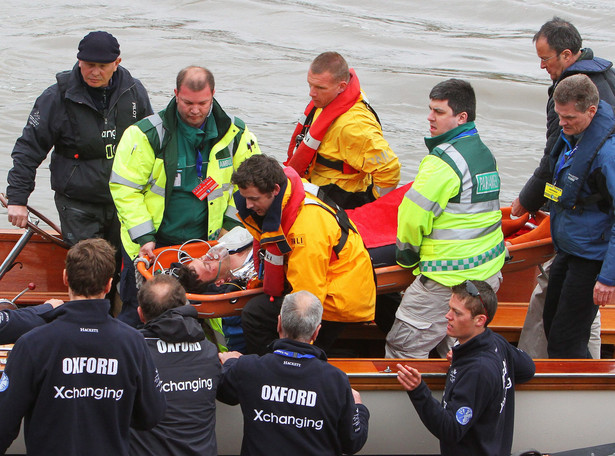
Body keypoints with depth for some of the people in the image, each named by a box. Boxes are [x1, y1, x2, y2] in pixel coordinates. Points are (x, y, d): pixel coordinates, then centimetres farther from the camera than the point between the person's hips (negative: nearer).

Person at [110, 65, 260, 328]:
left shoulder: (233, 134, -2)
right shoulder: (147, 134, -13)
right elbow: (124, 188, -10)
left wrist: (232, 225, 3)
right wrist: (144, 237, -15)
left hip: (204, 242, 3)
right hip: (154, 243, -3)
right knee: (137, 312, -1)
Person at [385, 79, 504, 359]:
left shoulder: (444, 159, -17)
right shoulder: (485, 154, 12)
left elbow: (412, 217, -18)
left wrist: (407, 256, 1)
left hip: (449, 279, -9)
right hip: (490, 272, 9)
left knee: (403, 348, -4)